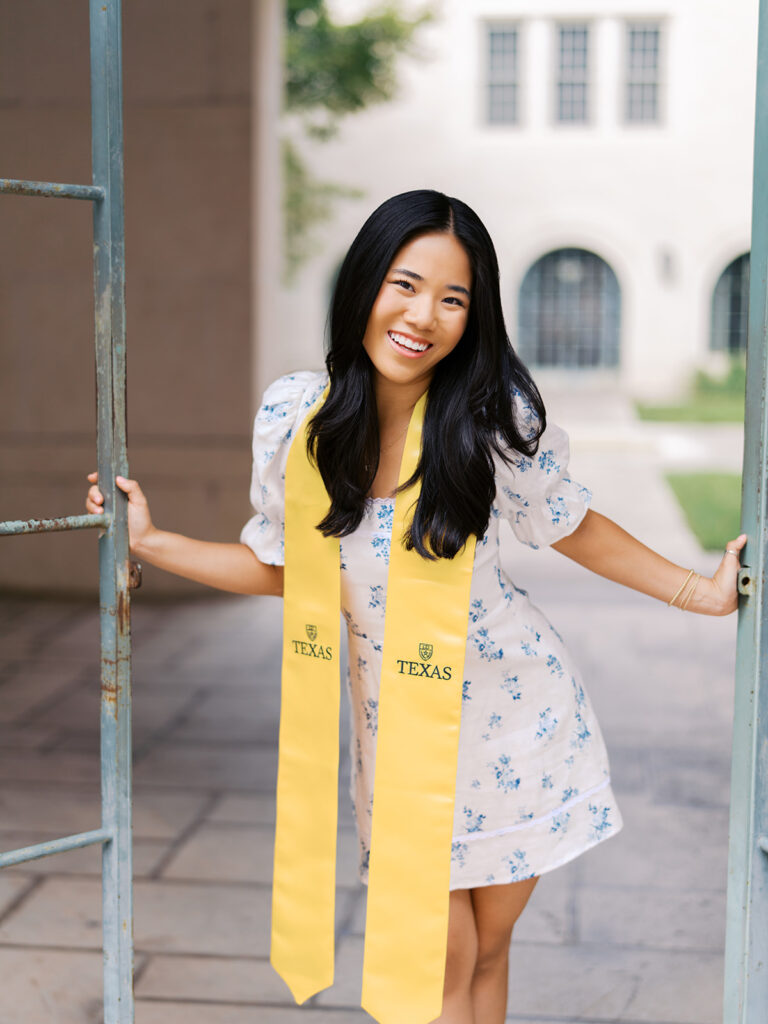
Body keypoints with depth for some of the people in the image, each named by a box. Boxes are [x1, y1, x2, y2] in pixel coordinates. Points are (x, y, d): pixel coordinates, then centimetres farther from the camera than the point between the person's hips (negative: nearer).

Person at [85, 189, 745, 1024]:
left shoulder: (499, 419, -17)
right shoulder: (294, 415, -13)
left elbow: (573, 530, 1)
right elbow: (278, 567, 4)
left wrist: (701, 591, -1)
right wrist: (149, 542, 0)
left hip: (513, 714, 0)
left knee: (488, 948, 15)